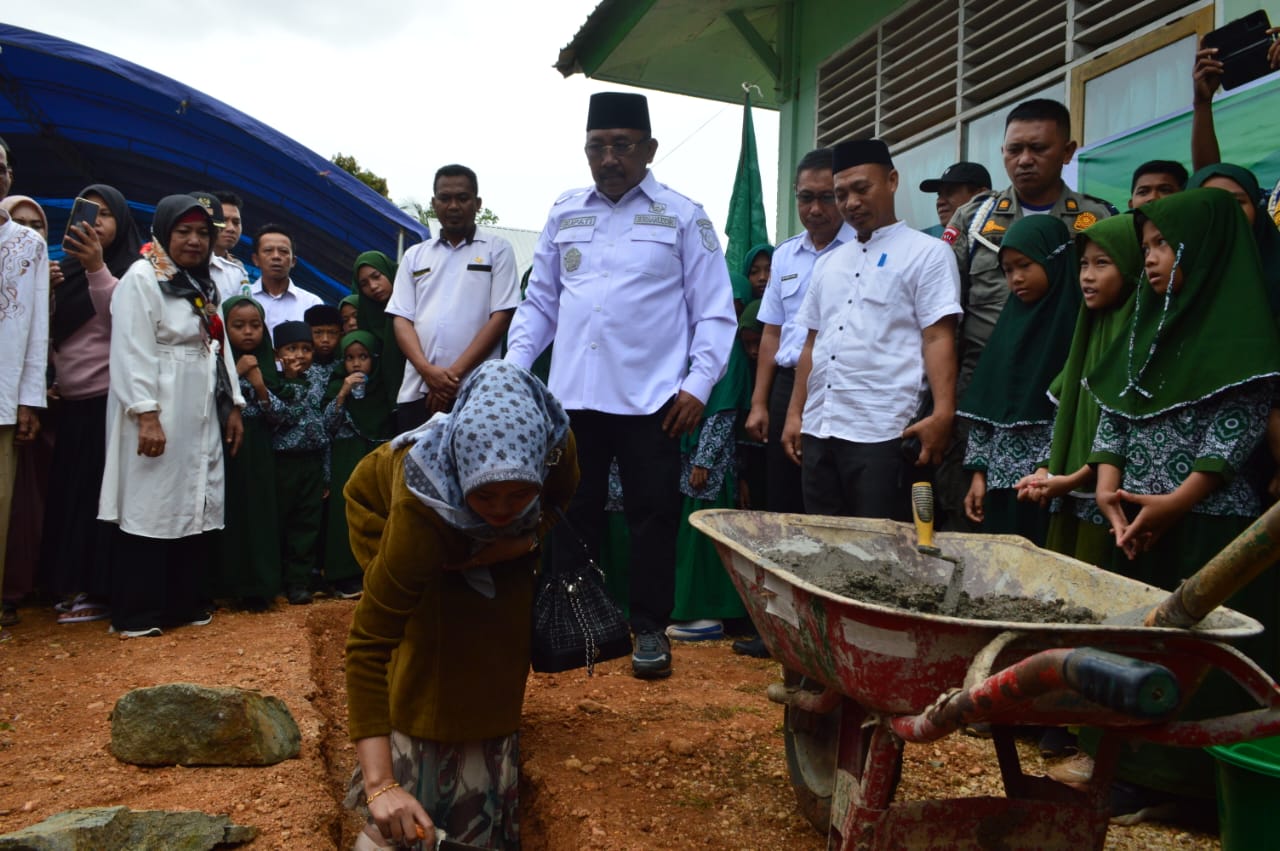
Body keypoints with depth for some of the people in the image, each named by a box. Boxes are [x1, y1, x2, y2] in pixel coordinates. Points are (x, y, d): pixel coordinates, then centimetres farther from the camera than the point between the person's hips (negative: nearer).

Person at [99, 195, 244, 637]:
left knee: (193, 508, 9)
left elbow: (221, 347, 18)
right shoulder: (141, 278, -7)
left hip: (202, 418, 8)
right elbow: (132, 353, -15)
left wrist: (233, 405, 13)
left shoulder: (204, 285, 18)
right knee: (149, 510, -4)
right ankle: (136, 614, 3)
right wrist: (146, 415, -22)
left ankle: (184, 603, 18)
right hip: (158, 417, -8)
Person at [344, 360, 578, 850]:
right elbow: (369, 644, -45)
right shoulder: (419, 511, -49)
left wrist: (524, 539, -33)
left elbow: (554, 505, -13)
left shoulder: (556, 444, -39)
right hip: (385, 505, -3)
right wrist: (379, 784, -50)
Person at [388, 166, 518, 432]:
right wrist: (427, 370, -9)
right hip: (417, 391, 3)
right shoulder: (415, 256, 18)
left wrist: (456, 373, -9)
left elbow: (501, 316, -1)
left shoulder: (497, 249, 8)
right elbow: (402, 319, 10)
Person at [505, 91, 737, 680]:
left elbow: (714, 312, 1)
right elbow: (539, 303, 16)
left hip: (651, 399, -3)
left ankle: (650, 628, 17)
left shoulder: (682, 217, 2)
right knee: (573, 514, 10)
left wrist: (699, 383, -10)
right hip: (573, 395, 3)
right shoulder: (564, 215, 12)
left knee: (653, 516, 4)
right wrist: (512, 367, 4)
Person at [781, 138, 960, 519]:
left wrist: (942, 414, -19)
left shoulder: (927, 252, 2)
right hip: (818, 429, 6)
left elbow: (938, 338, -7)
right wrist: (795, 413, 15)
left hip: (882, 432, -6)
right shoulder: (828, 263, 19)